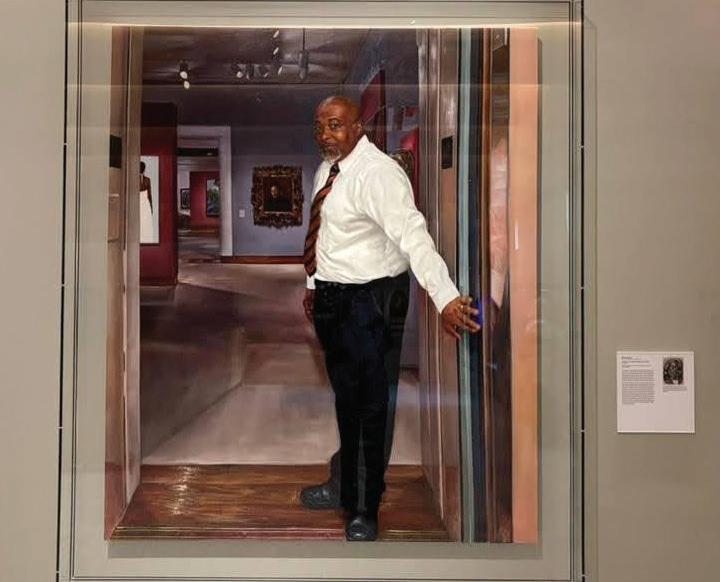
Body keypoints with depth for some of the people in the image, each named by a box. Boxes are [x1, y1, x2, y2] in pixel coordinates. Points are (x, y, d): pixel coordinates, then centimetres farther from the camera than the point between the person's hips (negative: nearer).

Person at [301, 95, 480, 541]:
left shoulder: (376, 173, -21)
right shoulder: (327, 170, 9)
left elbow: (412, 234, -32)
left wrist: (445, 297, -40)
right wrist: (313, 285, 22)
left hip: (368, 301, -9)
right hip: (332, 297, 9)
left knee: (371, 404, 2)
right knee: (345, 396, 22)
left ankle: (364, 510, 17)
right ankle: (343, 487, 41)